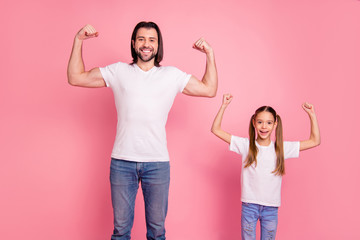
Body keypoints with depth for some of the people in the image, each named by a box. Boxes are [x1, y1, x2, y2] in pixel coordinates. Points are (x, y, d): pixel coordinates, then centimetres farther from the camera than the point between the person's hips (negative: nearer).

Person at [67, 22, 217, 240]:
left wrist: (210, 54, 6)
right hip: (122, 162, 0)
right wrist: (78, 41, 2)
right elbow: (75, 77, 8)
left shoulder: (172, 75, 8)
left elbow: (210, 89, 11)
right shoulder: (118, 72, 7)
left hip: (158, 162, 1)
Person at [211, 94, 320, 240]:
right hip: (249, 206, -1)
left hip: (271, 207, 2)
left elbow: (315, 141, 4)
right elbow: (215, 130, -5)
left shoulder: (282, 148, 0)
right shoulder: (246, 145, -4)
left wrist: (312, 115, -4)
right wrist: (224, 106, -12)